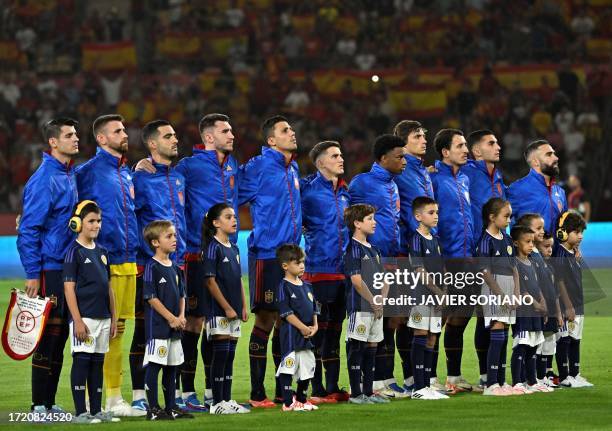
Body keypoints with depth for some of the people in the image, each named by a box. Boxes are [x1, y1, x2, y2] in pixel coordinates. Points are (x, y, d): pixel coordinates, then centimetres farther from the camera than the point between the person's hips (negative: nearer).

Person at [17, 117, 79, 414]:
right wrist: (32, 273, -18)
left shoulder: (70, 175, 13)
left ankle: (49, 402, 16)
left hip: (68, 267, 8)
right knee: (49, 332, -6)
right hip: (49, 269, -8)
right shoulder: (44, 179, -14)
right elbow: (29, 229, -15)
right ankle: (39, 405, -2)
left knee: (60, 333, 10)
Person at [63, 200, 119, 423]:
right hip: (84, 317, -7)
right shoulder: (74, 252, -7)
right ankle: (80, 412, -4)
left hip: (103, 318, 7)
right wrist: (77, 320, -17)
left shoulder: (101, 252, 14)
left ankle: (96, 410, 15)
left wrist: (113, 318, 15)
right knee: (82, 361, -6)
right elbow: (69, 288, -12)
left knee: (97, 363, 10)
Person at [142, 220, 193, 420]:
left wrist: (181, 317, 0)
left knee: (171, 367, 12)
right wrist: (171, 318, -15)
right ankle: (153, 409, -2)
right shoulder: (152, 267, -11)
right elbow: (151, 298, -15)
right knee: (153, 366, -4)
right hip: (157, 326, -8)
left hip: (174, 328, 8)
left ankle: (171, 407, 19)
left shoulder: (175, 268, 12)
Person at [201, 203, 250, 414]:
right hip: (218, 310, -8)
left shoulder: (234, 249, 14)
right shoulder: (212, 248, -10)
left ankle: (227, 400, 13)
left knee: (230, 355, 9)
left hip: (233, 310, 8)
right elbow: (210, 280, -14)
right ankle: (217, 403, -3)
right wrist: (227, 308, -15)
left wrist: (243, 306, 11)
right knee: (220, 354, -6)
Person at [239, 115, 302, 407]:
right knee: (265, 320, -5)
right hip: (266, 253, -7)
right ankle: (257, 394, -1)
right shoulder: (258, 167, -9)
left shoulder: (293, 169, 14)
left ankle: (283, 390, 17)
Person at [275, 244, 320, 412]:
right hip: (291, 334, -8)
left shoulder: (307, 286, 14)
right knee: (288, 367, -6)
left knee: (307, 367, 13)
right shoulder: (284, 287, -9)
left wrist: (315, 326, 1)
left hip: (307, 335, 8)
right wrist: (303, 327, -18)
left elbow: (314, 309, 19)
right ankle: (288, 403, -3)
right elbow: (286, 312, -15)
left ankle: (301, 400, 26)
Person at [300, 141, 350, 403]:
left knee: (335, 328, 10)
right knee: (317, 329, -4)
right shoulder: (307, 188, -6)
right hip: (318, 269, -7)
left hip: (342, 270, 7)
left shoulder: (344, 192, 15)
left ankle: (333, 388, 15)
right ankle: (317, 390, -1)